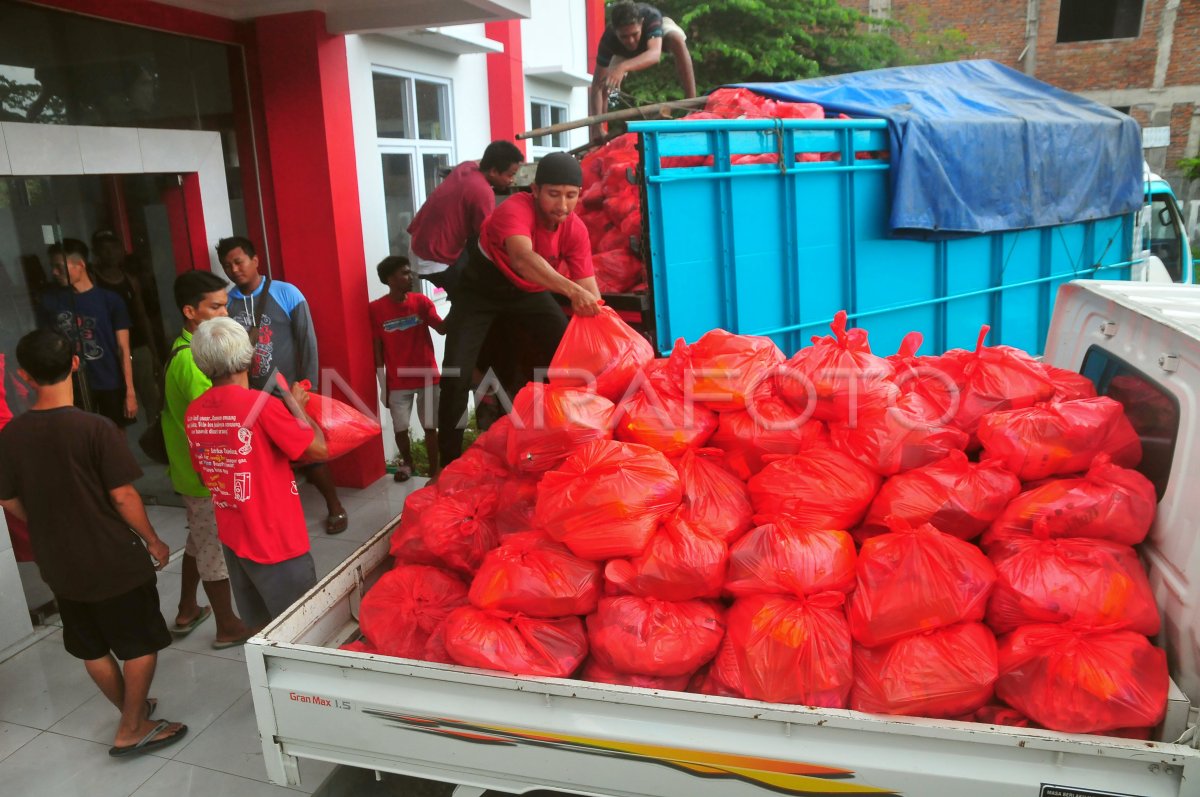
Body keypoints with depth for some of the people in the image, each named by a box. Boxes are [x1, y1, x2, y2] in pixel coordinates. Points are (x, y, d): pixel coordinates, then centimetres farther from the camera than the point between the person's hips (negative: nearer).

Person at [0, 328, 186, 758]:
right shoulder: (96, 428, -21)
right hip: (114, 561, -6)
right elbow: (123, 497, -18)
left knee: (92, 649, 21)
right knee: (142, 644, 12)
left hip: (59, 565, 6)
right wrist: (154, 542, -4)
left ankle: (132, 708, 39)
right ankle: (132, 729, 19)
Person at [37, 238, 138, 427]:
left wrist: (130, 391, -6)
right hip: (72, 387, 1)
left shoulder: (110, 300, -2)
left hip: (110, 385, -1)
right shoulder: (49, 302, 4)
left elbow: (123, 349, -2)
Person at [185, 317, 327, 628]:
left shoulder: (193, 412, 0)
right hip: (276, 540, -7)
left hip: (233, 537, 7)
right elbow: (319, 447, -16)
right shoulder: (261, 404, -21)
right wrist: (295, 404, -2)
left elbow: (204, 473, 12)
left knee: (260, 627, 20)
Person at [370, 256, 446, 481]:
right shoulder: (375, 308, -6)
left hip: (427, 377, 1)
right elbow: (377, 349, -2)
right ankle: (407, 463, 35)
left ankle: (434, 470, 20)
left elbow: (442, 328, -15)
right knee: (400, 429, 7)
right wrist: (383, 385, -2)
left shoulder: (421, 301, -3)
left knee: (430, 427, 5)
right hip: (397, 381, 0)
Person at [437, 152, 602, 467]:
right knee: (456, 375, -17)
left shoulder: (576, 229, -19)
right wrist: (571, 290, -70)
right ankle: (449, 462, -2)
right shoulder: (515, 210, -36)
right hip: (483, 288, -4)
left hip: (530, 292, 4)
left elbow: (588, 286, -23)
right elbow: (522, 257, -57)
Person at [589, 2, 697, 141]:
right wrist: (596, 129, -50)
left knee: (677, 40, -37)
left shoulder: (651, 17, -46)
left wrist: (623, 67, -81)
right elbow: (597, 85, -40)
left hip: (660, 30, -2)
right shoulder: (608, 39, -41)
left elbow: (655, 54, -63)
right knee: (603, 84, -14)